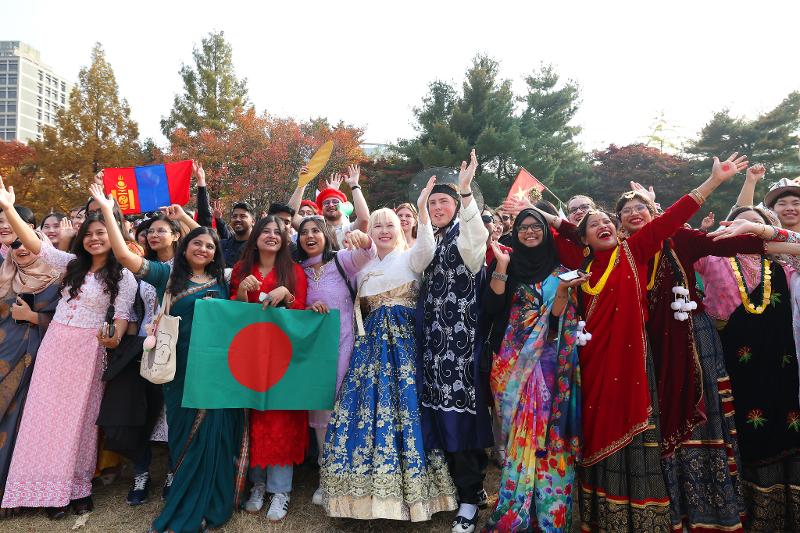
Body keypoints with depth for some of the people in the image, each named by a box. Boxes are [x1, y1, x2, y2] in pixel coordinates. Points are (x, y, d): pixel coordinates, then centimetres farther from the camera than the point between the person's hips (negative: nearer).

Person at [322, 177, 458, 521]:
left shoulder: (410, 257, 0)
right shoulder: (365, 267, 19)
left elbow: (427, 248, -21)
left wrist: (421, 208, -35)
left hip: (403, 338, -6)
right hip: (372, 341, 6)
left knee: (400, 403, -9)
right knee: (366, 404, 2)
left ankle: (404, 488, 3)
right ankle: (369, 488, 13)